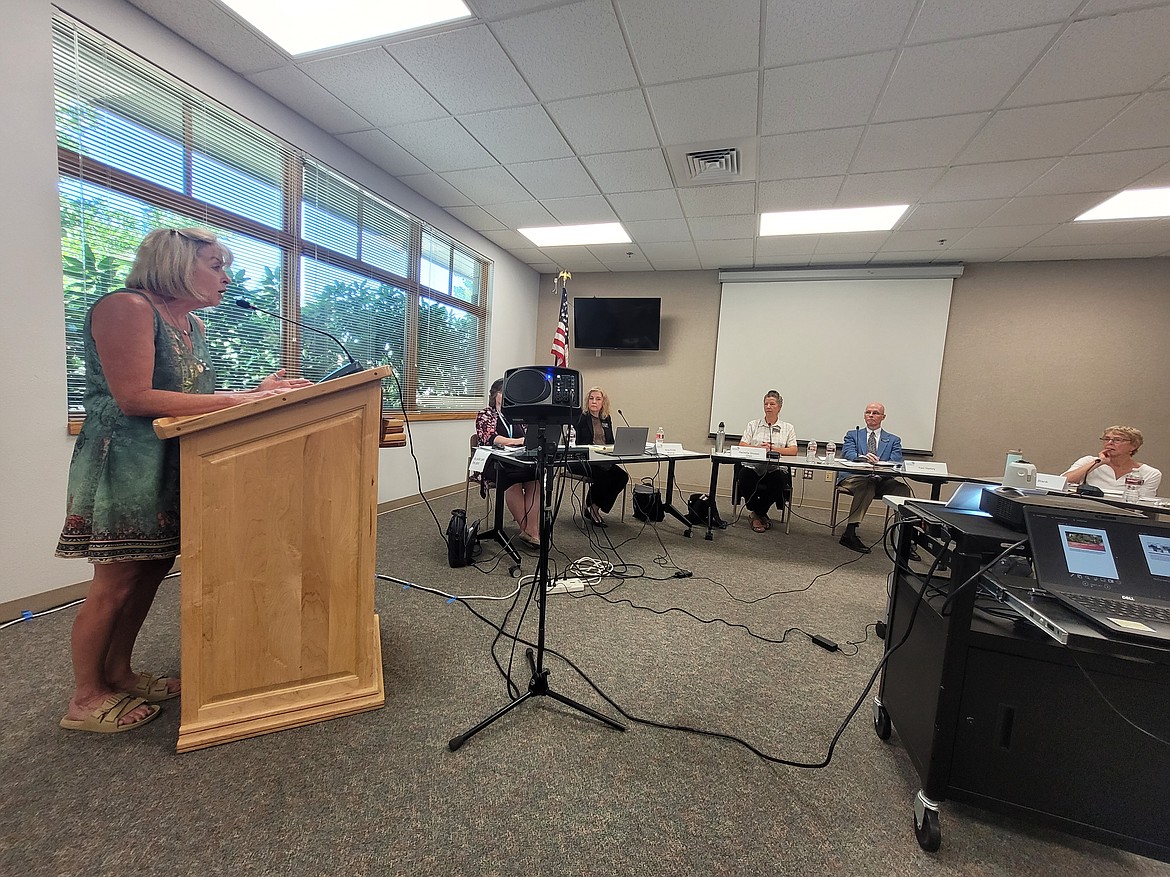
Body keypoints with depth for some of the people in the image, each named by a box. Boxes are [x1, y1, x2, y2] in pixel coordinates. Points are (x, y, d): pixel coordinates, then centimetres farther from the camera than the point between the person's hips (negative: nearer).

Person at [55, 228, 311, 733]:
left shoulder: (192, 325, 13)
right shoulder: (126, 307, -13)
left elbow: (194, 398, 10)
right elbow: (134, 398, -22)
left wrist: (258, 393, -3)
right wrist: (239, 400, -24)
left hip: (173, 465, 8)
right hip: (125, 464, -8)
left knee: (152, 571, 13)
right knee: (114, 584, 2)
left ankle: (118, 673, 29)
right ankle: (86, 700, 19)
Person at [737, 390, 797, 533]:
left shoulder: (788, 428, 16)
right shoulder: (753, 425, 17)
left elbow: (793, 451, 3)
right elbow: (742, 446, 5)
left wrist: (773, 449, -10)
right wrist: (760, 448, -11)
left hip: (776, 468, 0)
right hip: (753, 466, 0)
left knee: (779, 480, -35)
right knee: (744, 477, -34)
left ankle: (757, 513, -7)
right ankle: (760, 515, -7)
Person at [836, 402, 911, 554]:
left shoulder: (893, 440, 22)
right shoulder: (853, 435, 20)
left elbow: (896, 461, 5)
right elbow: (847, 453, 0)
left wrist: (879, 463, -17)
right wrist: (863, 457, -23)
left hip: (883, 480, 2)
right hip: (855, 477, -2)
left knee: (903, 488, -29)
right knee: (866, 485, -37)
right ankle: (849, 533, -38)